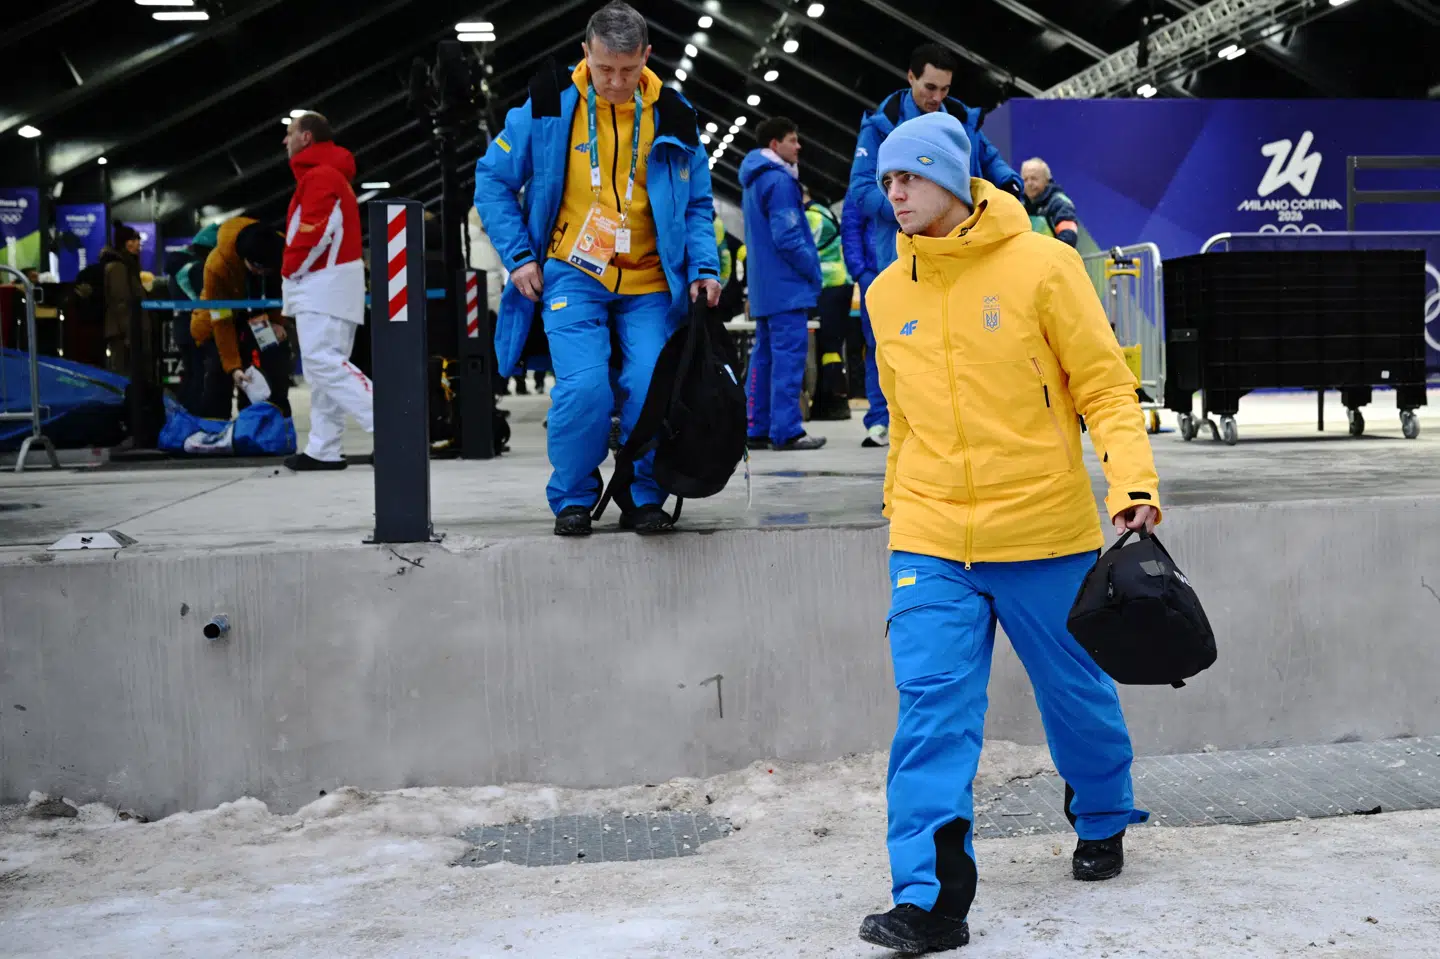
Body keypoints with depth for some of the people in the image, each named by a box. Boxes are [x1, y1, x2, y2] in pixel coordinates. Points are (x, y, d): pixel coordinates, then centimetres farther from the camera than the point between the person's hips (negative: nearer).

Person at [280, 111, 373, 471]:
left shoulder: (318, 175, -11)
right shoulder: (330, 173, 22)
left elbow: (316, 230, -22)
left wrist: (290, 268, -9)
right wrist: (296, 272, 15)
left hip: (323, 282, -11)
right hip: (326, 284, 11)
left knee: (323, 361, -16)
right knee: (324, 363, 8)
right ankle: (323, 451, 8)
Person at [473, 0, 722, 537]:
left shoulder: (671, 116, 2)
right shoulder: (550, 105, -3)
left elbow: (697, 203, 11)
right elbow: (493, 180, 6)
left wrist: (703, 268, -5)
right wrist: (519, 256, -2)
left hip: (650, 282, 2)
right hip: (573, 273, -2)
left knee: (651, 390, -9)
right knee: (583, 387, -16)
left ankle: (643, 498, 13)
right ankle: (573, 500, 7)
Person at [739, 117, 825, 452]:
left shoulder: (754, 180, 18)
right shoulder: (780, 181, -13)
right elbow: (787, 237, -19)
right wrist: (813, 270, -9)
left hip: (763, 286, 10)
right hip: (786, 285, -10)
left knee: (765, 355, 11)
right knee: (789, 355, -10)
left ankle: (757, 429, 13)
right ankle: (786, 430, -11)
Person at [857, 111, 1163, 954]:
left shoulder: (1042, 265, -6)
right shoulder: (888, 292, 7)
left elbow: (1105, 384, -5)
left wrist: (1133, 478, -19)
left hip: (1044, 533, -2)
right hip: (931, 542, 2)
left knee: (1076, 693, 15)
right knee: (932, 709, -8)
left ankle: (1103, 823, 42)